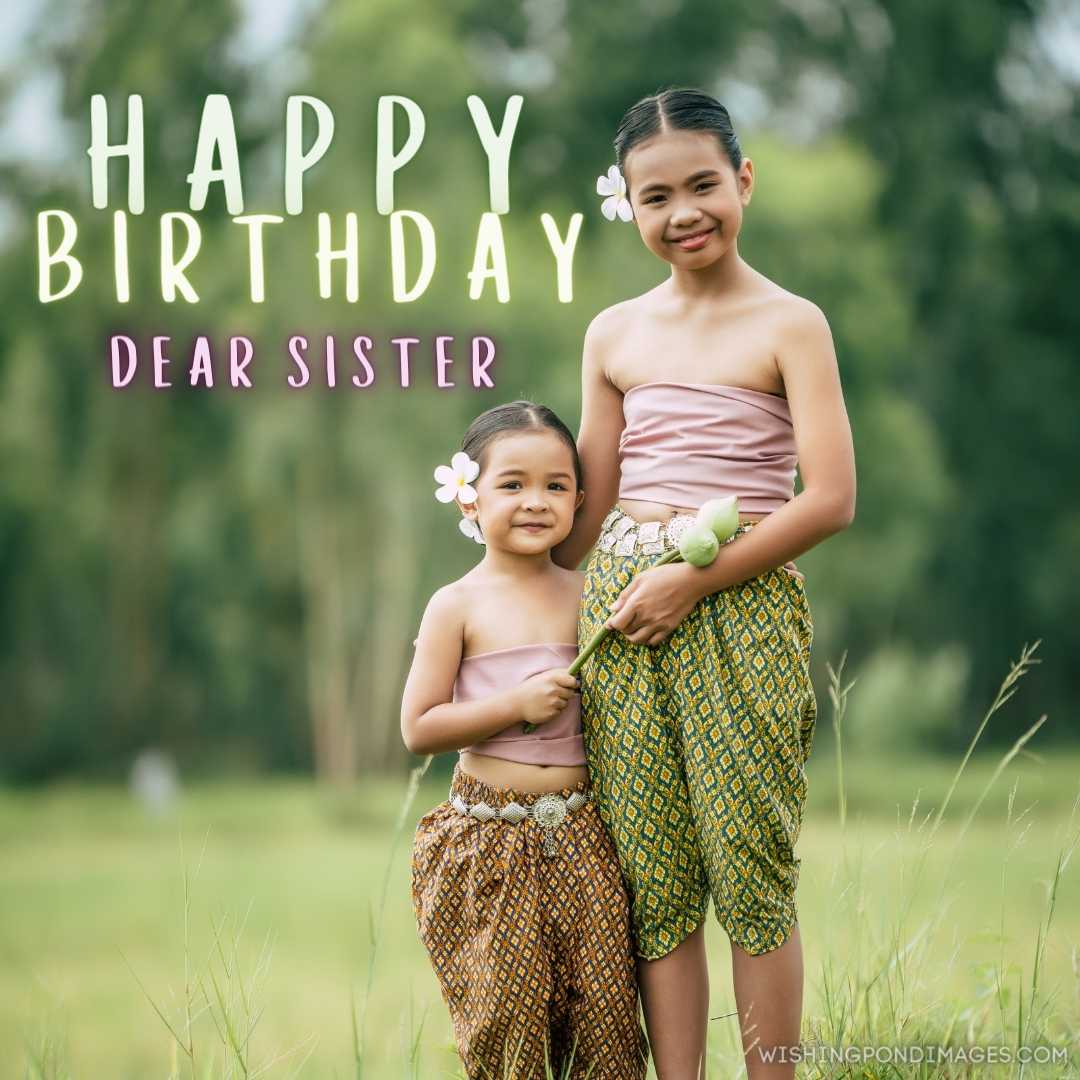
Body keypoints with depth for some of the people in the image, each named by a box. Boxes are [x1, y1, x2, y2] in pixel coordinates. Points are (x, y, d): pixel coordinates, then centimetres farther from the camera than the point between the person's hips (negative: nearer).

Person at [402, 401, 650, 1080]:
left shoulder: (585, 596, 7)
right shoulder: (459, 606, -4)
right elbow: (418, 728, -8)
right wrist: (517, 704, -15)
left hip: (580, 836, 3)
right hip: (490, 838, -3)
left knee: (602, 1003, 1)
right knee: (508, 1016, -2)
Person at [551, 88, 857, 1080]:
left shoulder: (789, 325, -2)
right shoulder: (615, 336, 11)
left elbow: (831, 499, -10)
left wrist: (695, 580, -13)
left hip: (740, 612, -4)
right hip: (624, 609, 4)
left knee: (751, 870, -3)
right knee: (650, 876, 3)